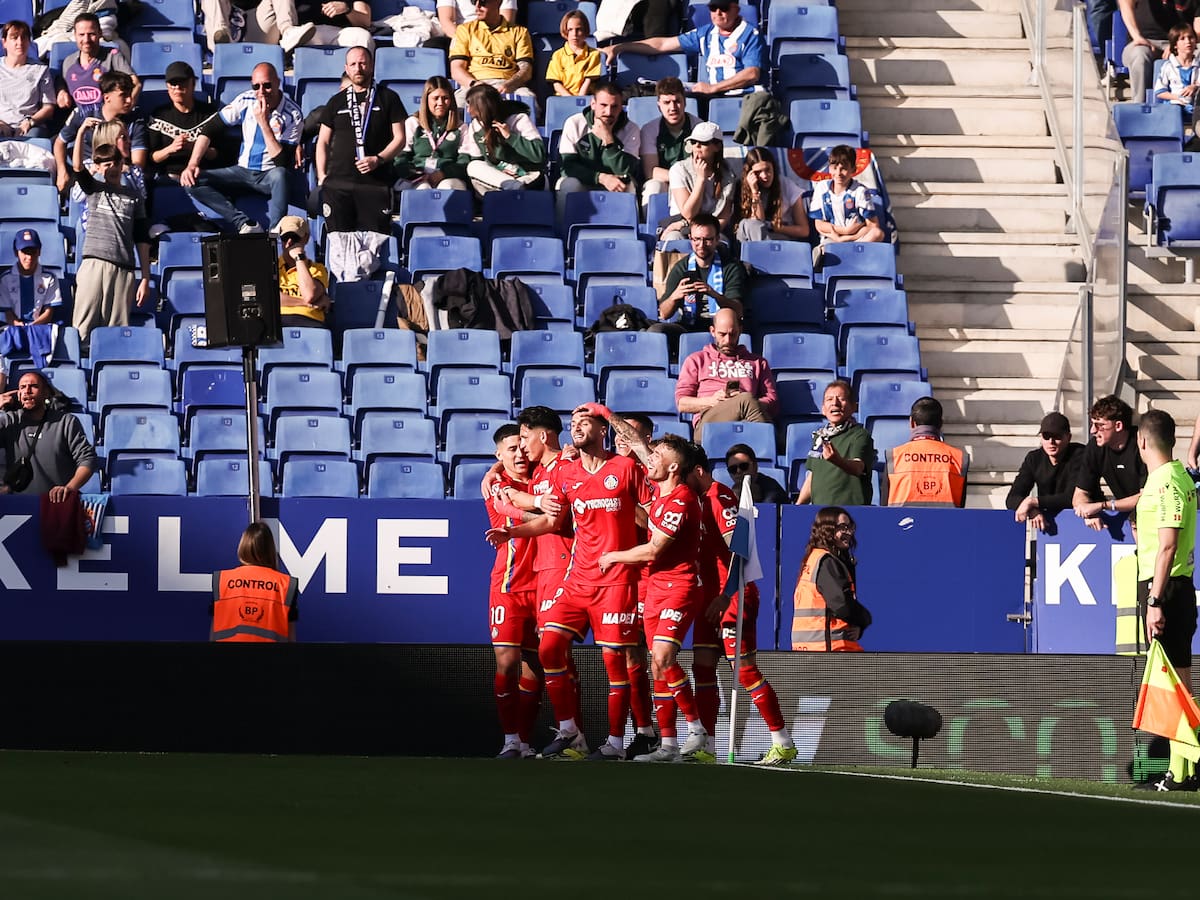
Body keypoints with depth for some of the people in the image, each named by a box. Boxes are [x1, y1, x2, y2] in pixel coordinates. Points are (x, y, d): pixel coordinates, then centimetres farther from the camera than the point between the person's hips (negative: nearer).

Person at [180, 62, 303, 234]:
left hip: (269, 176, -4)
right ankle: (244, 224, -31)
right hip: (243, 173, 4)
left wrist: (264, 123, -24)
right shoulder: (246, 101, -2)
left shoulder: (293, 115, -12)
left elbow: (282, 162, -19)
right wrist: (192, 165, -13)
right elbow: (209, 131, 1)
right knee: (192, 182, -20)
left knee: (279, 175, -41)